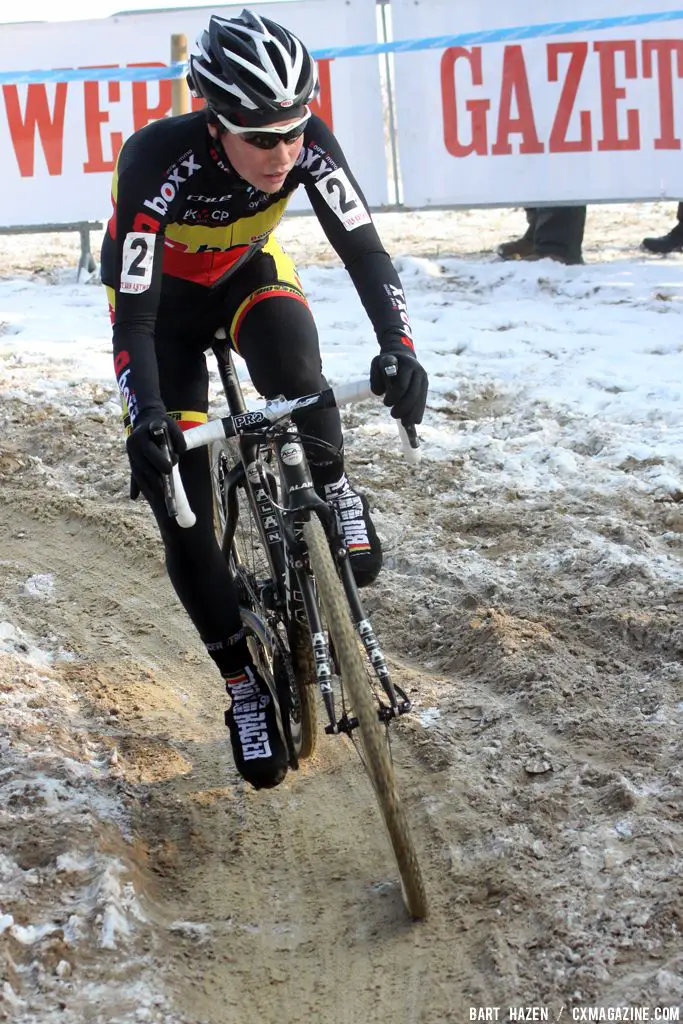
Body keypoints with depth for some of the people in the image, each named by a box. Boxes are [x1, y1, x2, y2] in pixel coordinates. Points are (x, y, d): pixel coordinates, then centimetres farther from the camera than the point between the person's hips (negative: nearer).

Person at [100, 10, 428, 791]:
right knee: (182, 509, -7)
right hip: (162, 301, -2)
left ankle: (331, 493, -10)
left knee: (289, 350, -37)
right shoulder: (158, 163, -38)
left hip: (246, 274, 2)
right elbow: (132, 314, -37)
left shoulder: (308, 143, -30)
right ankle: (245, 684, 7)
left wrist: (397, 346, -48)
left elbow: (362, 247, -31)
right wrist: (145, 418, -50)